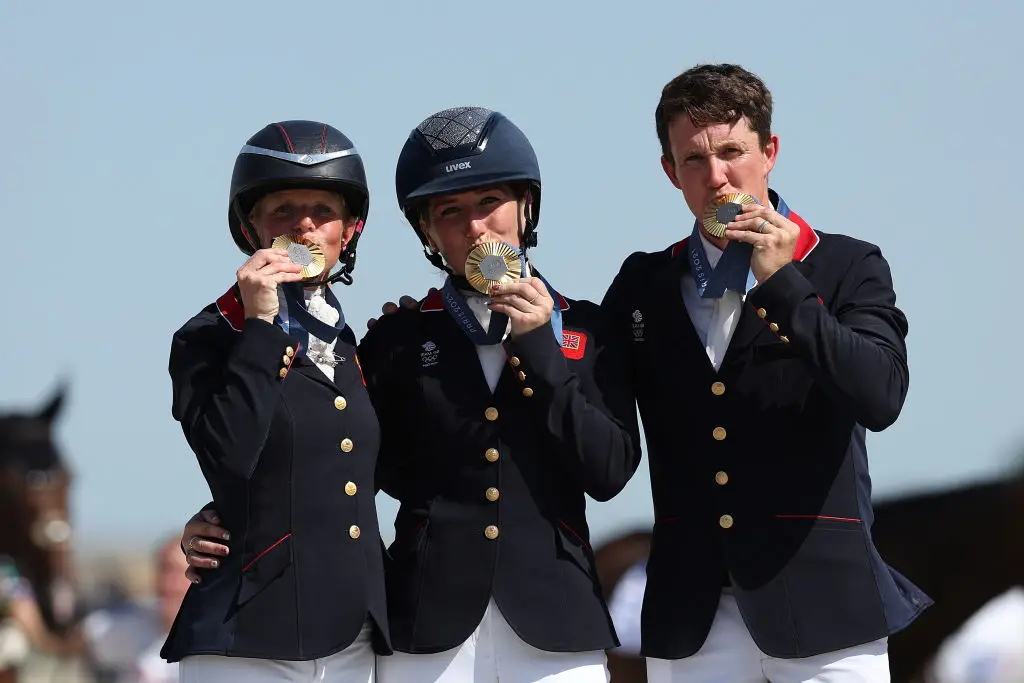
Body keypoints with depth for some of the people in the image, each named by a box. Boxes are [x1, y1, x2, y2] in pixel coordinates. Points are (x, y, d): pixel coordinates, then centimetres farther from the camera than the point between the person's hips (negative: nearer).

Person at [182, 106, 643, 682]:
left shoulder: (585, 331, 10)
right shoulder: (396, 342, 10)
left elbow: (609, 473, 0)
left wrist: (538, 346, -4)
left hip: (554, 633, 0)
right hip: (429, 634, 0)